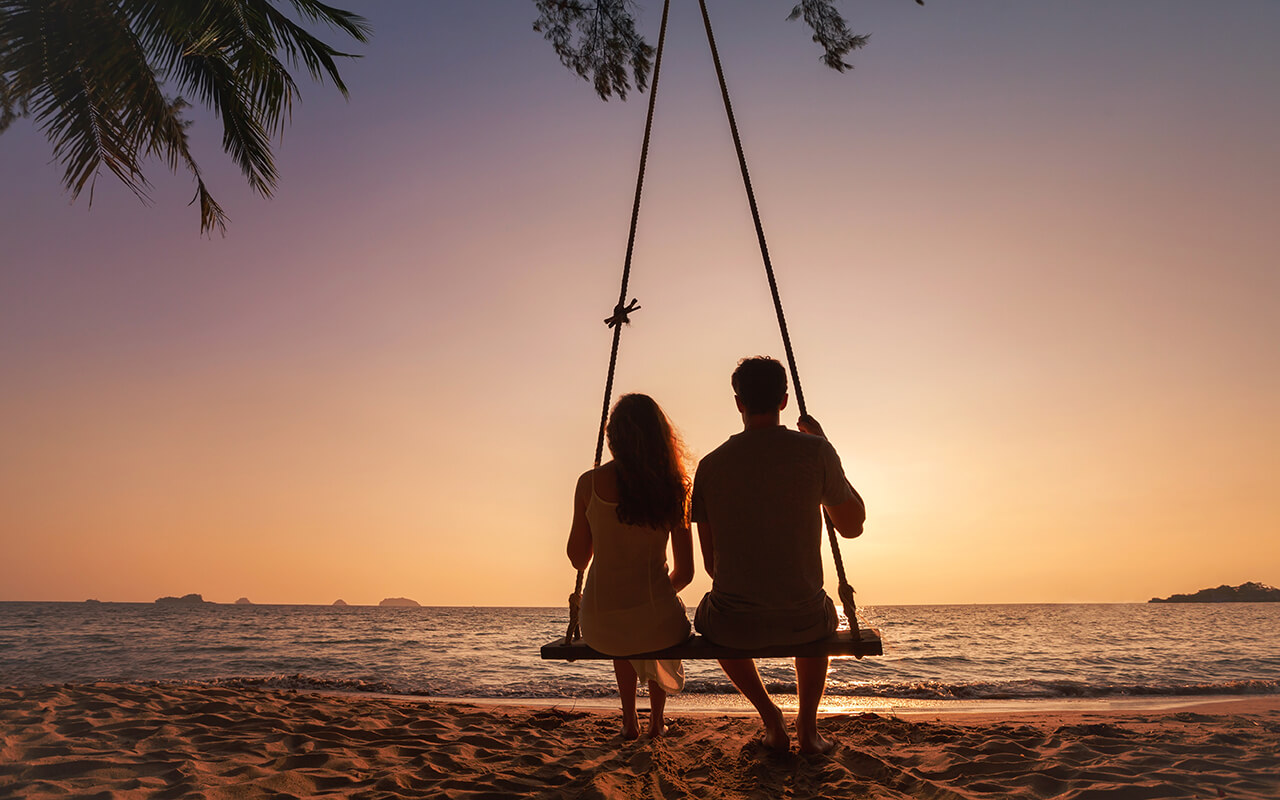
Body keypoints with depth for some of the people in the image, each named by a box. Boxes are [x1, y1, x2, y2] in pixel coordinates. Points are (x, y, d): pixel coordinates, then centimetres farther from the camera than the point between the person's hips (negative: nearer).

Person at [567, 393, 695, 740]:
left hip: (600, 628, 0)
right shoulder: (673, 488, -3)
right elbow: (685, 572, 3)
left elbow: (578, 558, 5)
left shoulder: (591, 482, -5)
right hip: (657, 624, 0)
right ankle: (656, 721, 46)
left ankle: (629, 720, 44)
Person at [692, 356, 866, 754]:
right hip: (802, 621, 0)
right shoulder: (815, 452, -9)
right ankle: (807, 726, 32)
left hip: (733, 625, 0)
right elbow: (852, 526, 7)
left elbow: (711, 562, 4)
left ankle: (770, 718, 28)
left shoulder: (710, 466, -4)